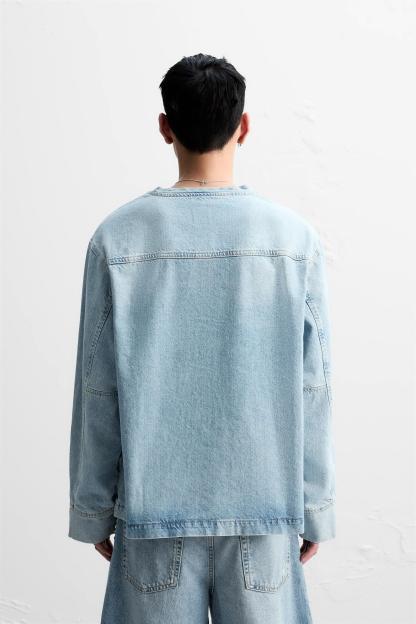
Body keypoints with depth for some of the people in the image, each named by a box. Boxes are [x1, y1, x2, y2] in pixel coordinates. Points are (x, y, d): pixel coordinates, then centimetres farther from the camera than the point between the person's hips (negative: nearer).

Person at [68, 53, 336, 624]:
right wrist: (316, 509, 7)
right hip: (264, 507, 1)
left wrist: (92, 511, 7)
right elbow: (312, 390, -4)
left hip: (154, 506, 0)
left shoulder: (118, 238, -7)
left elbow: (97, 393, -4)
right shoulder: (296, 238, -6)